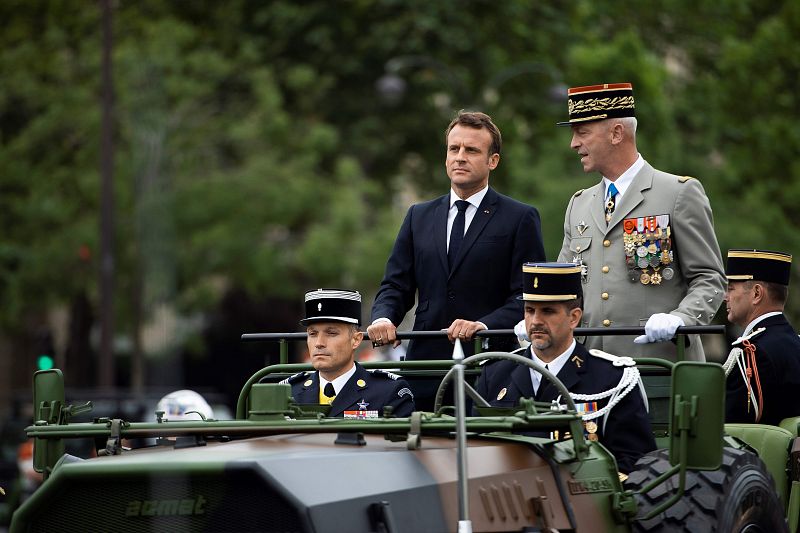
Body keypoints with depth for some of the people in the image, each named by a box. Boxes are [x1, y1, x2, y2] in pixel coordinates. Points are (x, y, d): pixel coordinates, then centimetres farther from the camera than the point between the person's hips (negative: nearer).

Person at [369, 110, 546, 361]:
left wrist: (484, 325, -19)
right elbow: (396, 284, 16)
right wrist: (383, 318, -6)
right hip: (426, 355, 3)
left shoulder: (520, 218, 4)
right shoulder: (419, 216, 18)